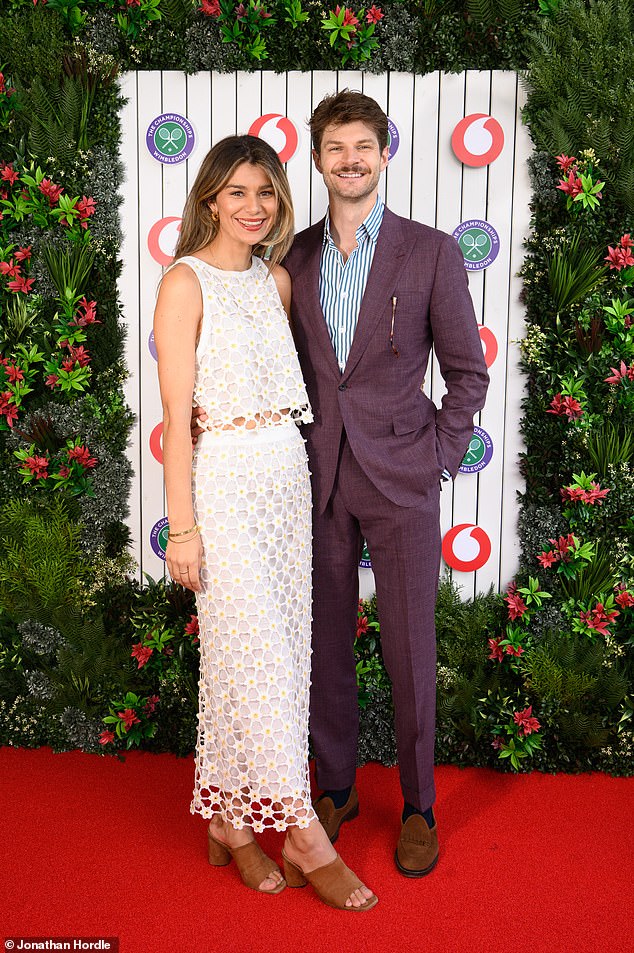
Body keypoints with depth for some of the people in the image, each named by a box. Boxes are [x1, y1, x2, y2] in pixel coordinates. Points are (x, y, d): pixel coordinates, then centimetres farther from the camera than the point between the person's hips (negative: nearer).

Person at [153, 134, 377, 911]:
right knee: (258, 653, -4)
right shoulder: (185, 283, -7)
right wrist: (182, 526, -14)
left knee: (281, 650, 9)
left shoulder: (276, 280, 12)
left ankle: (233, 819, 23)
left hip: (288, 474, 7)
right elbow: (176, 415, -11)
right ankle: (304, 834, 7)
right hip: (224, 479, -7)